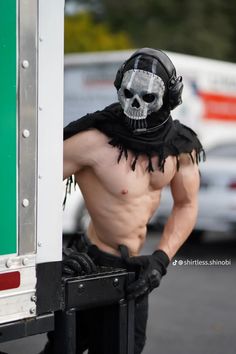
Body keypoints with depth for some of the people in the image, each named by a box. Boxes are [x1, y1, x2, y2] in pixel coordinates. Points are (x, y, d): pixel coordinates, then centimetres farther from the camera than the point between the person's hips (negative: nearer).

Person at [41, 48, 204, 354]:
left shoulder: (181, 145, -7)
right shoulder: (93, 140, -26)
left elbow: (186, 205, 5)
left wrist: (160, 259, -7)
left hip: (134, 263, 6)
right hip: (95, 262, -6)